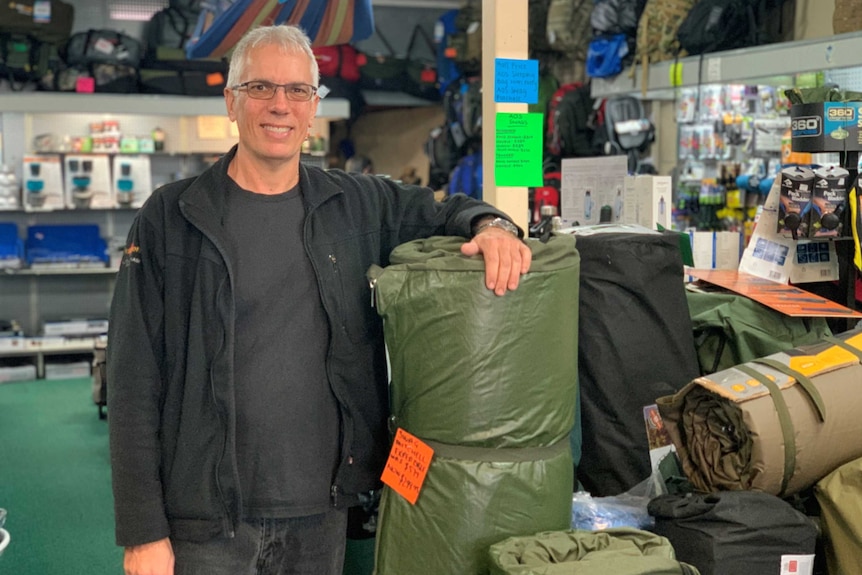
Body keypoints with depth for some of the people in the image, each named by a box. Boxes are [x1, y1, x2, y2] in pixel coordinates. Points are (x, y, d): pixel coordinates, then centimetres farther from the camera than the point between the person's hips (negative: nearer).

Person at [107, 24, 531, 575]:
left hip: (322, 513, 3)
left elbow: (446, 212, 20)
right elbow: (135, 385, -5)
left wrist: (491, 224, -5)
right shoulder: (170, 218, -4)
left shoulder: (356, 204, 4)